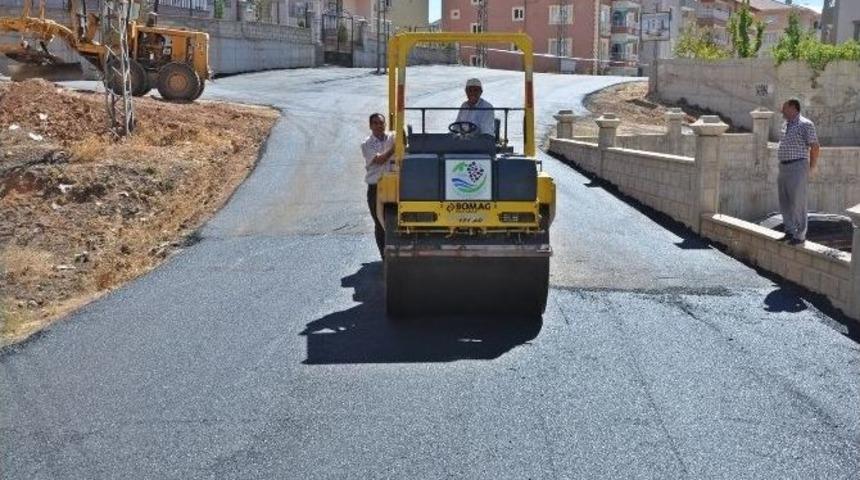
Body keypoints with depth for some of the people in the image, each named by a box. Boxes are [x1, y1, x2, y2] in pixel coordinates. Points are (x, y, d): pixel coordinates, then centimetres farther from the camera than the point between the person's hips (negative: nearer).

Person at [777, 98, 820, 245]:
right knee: (784, 202, 11)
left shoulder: (805, 124, -9)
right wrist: (782, 165, 17)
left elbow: (814, 146, -10)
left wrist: (812, 168, -8)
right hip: (783, 167, 8)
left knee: (797, 203, -5)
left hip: (797, 167, -8)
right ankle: (789, 231, 20)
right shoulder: (786, 125, 16)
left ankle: (800, 235, 1)